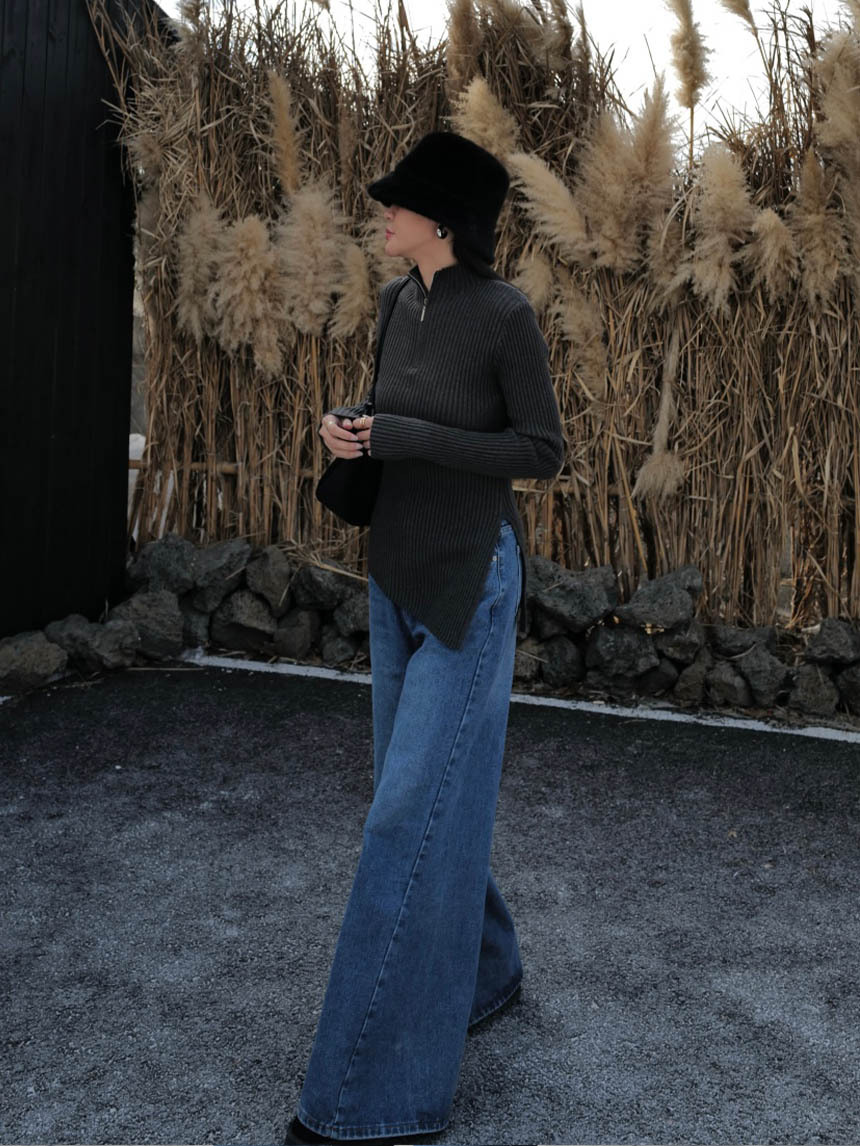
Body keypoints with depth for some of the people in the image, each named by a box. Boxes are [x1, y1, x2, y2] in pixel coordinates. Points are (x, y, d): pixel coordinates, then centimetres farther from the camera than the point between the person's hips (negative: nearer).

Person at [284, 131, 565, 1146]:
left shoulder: (508, 313, -14)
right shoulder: (397, 302, 7)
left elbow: (543, 452, -11)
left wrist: (408, 440, -19)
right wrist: (349, 426, -6)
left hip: (471, 578, -8)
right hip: (398, 571, 8)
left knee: (416, 809, -10)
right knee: (415, 789, 14)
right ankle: (482, 969, 37)